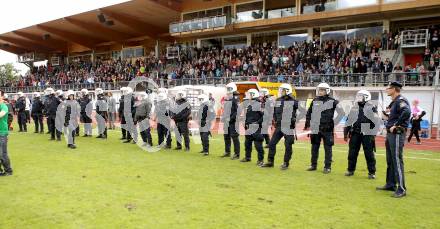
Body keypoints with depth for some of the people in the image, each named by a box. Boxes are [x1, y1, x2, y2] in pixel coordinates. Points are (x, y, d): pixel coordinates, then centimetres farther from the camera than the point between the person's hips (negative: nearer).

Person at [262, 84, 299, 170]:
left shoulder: (293, 102, -8)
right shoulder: (278, 101, 10)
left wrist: (294, 119, -10)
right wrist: (275, 120, 14)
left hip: (289, 128, -6)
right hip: (279, 127, 6)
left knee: (288, 146, 3)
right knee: (272, 143, 5)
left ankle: (286, 163, 17)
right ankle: (270, 162, 16)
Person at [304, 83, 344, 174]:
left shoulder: (332, 101, -4)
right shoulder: (315, 101, 8)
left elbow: (341, 113, 0)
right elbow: (309, 112, 18)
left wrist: (334, 123, -5)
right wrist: (308, 123, 14)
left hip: (327, 129, -4)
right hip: (315, 129, 4)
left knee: (328, 148, 2)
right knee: (314, 148, 11)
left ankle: (327, 167, 10)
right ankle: (313, 165, 23)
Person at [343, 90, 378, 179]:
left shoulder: (372, 108, 0)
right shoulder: (354, 108, 13)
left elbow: (376, 122, -4)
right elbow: (348, 121, 16)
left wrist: (374, 134, -11)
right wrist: (346, 133, 13)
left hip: (367, 134, -4)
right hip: (355, 134, 4)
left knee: (369, 154, 0)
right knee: (352, 153, 8)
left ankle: (372, 172, 9)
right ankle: (350, 170, 20)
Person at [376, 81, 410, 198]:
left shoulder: (401, 100, -13)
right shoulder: (394, 102, 17)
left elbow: (407, 112, -31)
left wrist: (396, 125, -25)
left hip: (397, 134, -10)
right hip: (390, 134, 10)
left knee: (397, 161, -8)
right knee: (390, 161, 16)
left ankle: (401, 189, -3)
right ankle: (391, 184, 26)